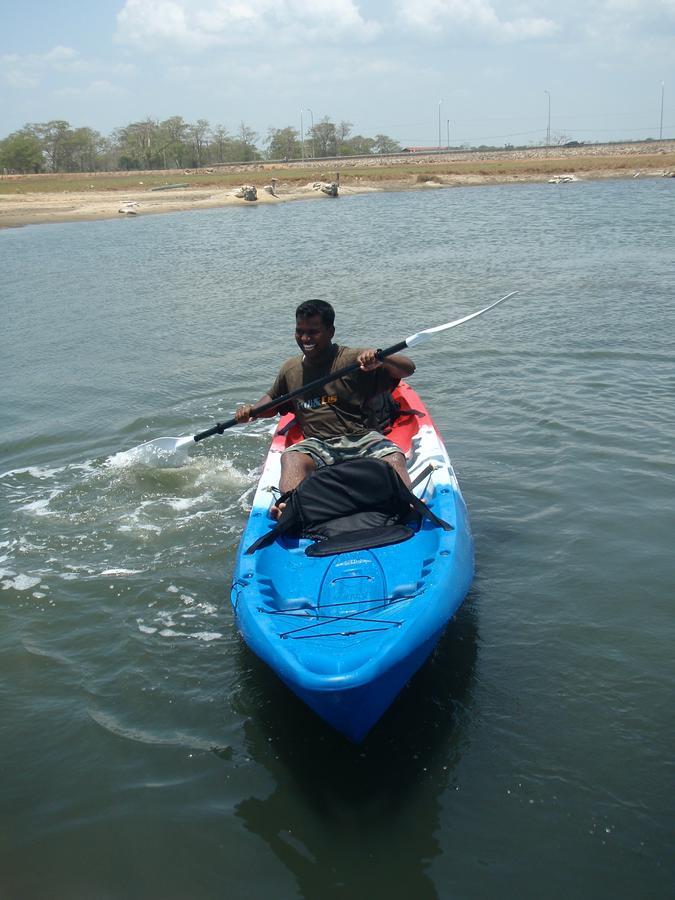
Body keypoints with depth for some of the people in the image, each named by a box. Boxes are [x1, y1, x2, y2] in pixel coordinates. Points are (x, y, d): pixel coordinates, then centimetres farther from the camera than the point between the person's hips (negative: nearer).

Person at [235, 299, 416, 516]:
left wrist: (380, 359, -25)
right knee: (291, 458, -31)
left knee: (394, 458, -33)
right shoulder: (290, 369, 17)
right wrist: (252, 410, 14)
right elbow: (273, 400, 36)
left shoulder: (354, 359, 1)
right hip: (318, 444, 2)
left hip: (362, 438, -2)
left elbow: (407, 369, -4)